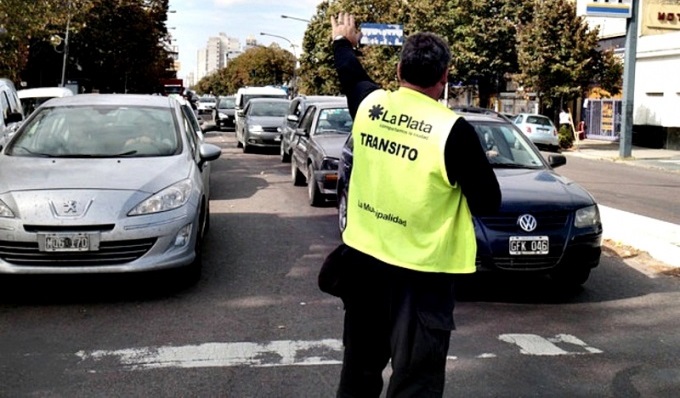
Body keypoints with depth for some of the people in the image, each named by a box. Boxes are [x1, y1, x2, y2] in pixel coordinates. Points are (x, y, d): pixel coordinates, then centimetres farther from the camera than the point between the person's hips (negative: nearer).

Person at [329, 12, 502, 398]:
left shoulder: (370, 105, -2)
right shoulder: (453, 130, -18)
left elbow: (351, 74, 22)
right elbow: (489, 202, -10)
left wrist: (344, 41, 43)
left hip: (363, 255, 6)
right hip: (419, 270, -6)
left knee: (360, 365, 22)